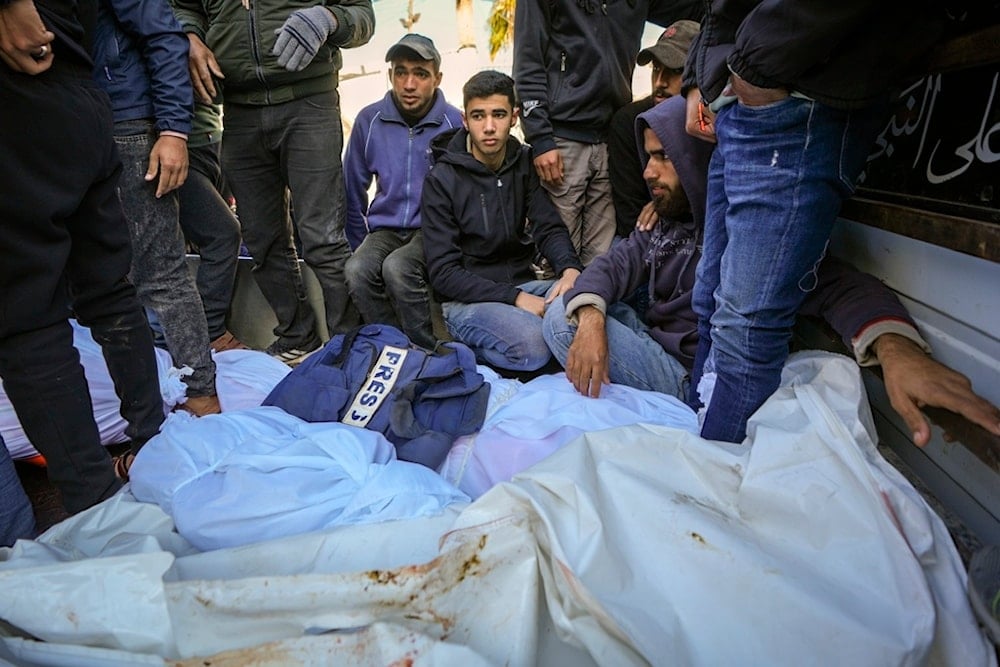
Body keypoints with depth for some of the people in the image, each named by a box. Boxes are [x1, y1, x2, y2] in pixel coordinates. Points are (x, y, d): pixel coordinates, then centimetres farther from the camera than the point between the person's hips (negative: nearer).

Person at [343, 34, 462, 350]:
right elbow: (353, 191, 13)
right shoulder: (369, 120, 3)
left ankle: (427, 351, -15)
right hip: (385, 228, 3)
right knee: (356, 270, -28)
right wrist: (361, 245, 14)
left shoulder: (454, 123, -5)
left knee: (397, 267, -33)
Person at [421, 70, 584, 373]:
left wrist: (570, 269, -24)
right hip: (467, 299, -4)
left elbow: (549, 229, 1)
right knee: (532, 345, -32)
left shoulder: (524, 163, 7)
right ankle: (469, 347, -4)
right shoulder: (442, 180, -7)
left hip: (523, 285, 4)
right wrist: (515, 298, -22)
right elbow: (443, 272, -12)